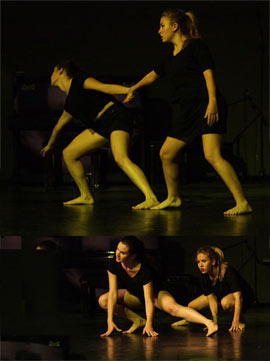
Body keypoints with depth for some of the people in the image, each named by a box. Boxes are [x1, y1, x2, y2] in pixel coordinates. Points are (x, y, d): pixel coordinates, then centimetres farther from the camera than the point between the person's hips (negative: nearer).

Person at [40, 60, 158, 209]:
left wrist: (128, 90, -33)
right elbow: (59, 125, 40)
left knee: (121, 158, -31)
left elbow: (105, 87, -16)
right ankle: (86, 196, 20)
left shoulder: (78, 81, -2)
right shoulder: (70, 102, 22)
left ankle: (151, 198, -44)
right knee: (68, 153, 12)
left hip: (116, 116, -9)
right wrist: (49, 145, 55)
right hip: (101, 125, 9)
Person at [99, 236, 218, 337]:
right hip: (134, 295, 5)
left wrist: (149, 325, -42)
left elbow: (149, 300, -35)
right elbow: (113, 293, -24)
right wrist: (110, 321, -29)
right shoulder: (114, 266, -24)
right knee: (103, 301, -17)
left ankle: (209, 323, -47)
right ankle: (138, 320, -8)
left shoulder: (145, 270, -35)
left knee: (172, 307, -36)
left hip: (156, 293, -5)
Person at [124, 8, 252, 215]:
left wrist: (212, 101, -23)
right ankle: (173, 198, 32)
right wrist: (133, 89, 48)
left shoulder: (196, 46, -3)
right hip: (187, 112, 9)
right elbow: (153, 75, 35)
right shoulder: (172, 58, 20)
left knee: (212, 155, -21)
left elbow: (208, 73, -12)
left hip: (206, 106, -9)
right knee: (166, 153, 12)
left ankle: (243, 203, -25)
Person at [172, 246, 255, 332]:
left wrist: (236, 321, -50)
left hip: (244, 296, -6)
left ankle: (240, 320, -12)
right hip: (222, 295, 6)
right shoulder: (204, 276, -19)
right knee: (191, 307, 3)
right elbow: (212, 299, -17)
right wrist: (215, 322, -27)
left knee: (226, 302, -41)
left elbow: (238, 296, -42)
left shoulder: (228, 272, -36)